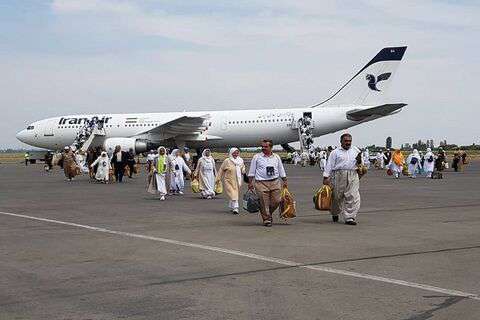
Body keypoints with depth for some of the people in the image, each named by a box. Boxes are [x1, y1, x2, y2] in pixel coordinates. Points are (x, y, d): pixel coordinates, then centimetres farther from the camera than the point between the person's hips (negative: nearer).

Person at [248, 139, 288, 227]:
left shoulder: (276, 157, 12)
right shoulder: (257, 157, 4)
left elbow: (281, 170, 19)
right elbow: (252, 171, 7)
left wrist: (285, 181, 15)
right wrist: (250, 183, 1)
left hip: (275, 182, 3)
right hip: (261, 183, -3)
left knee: (277, 200, -3)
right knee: (264, 203, -5)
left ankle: (269, 213, 23)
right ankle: (266, 219, 7)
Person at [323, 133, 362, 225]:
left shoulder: (355, 150, 18)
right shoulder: (335, 152, 8)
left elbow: (359, 164, 23)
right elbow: (329, 165, 3)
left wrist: (359, 160, -1)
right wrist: (326, 177, -5)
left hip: (353, 176, 2)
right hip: (339, 175, -2)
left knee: (353, 197, -10)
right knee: (337, 196, 6)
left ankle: (349, 217, -7)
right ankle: (335, 213, 32)